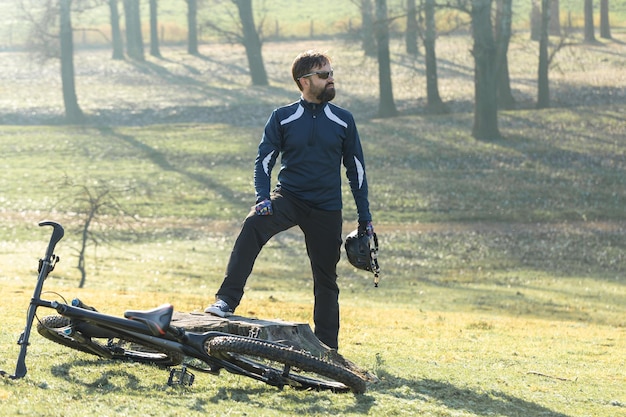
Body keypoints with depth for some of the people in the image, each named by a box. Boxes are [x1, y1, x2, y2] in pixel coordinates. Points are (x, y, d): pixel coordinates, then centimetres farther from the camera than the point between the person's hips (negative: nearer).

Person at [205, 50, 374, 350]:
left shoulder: (343, 121, 5)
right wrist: (263, 198, -15)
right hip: (288, 198, -2)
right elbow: (264, 161, 2)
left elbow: (356, 170, 10)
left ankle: (327, 347, 19)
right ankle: (226, 302, -36)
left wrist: (365, 218, 8)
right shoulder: (282, 118, 1)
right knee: (253, 226, -31)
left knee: (326, 278, 6)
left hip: (326, 209, 2)